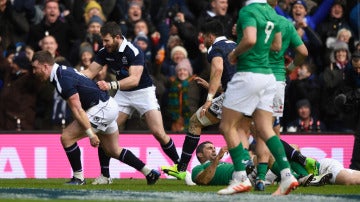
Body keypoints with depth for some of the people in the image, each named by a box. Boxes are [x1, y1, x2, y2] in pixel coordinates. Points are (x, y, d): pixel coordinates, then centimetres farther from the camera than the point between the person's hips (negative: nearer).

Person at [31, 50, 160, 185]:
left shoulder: (63, 80, -21)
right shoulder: (62, 71, 10)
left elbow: (77, 110, -24)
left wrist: (91, 134, -25)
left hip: (102, 108, -10)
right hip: (108, 107, 10)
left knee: (67, 137, -9)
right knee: (114, 151, 18)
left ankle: (78, 178, -1)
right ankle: (149, 173, 23)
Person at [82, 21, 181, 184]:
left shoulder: (134, 52, -25)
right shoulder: (105, 52, -6)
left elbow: (134, 79, -36)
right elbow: (90, 72, -2)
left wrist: (111, 85, -50)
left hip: (143, 91, -5)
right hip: (123, 94, 5)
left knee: (159, 133, -15)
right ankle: (105, 175, 0)